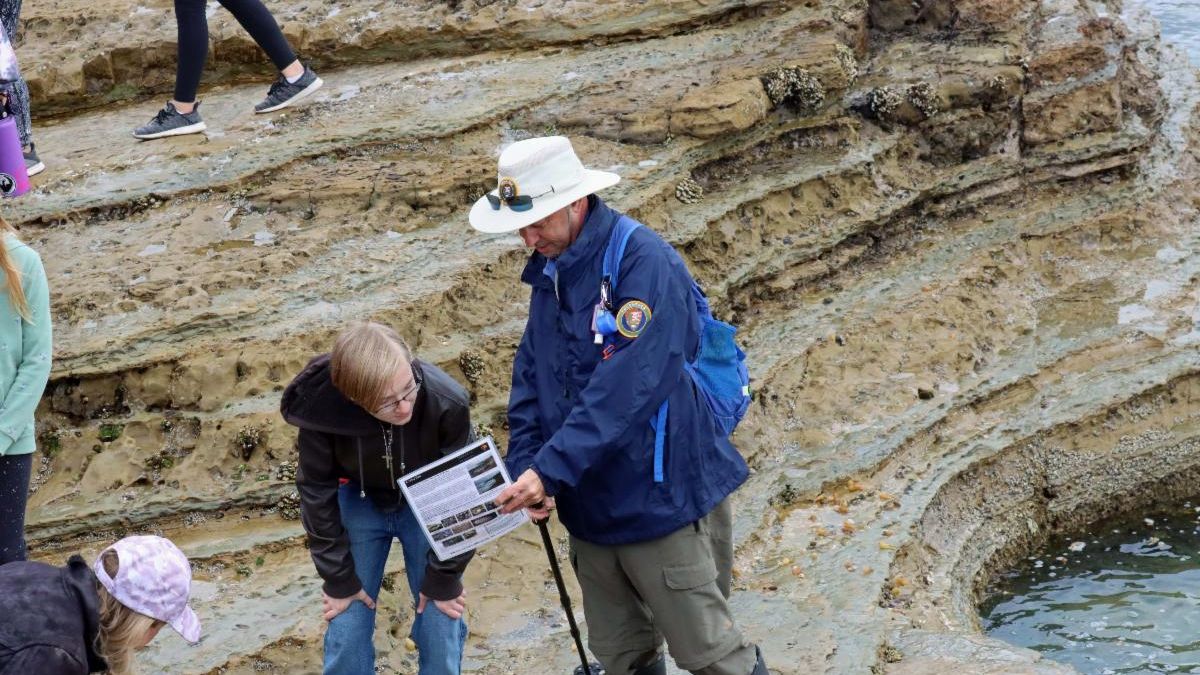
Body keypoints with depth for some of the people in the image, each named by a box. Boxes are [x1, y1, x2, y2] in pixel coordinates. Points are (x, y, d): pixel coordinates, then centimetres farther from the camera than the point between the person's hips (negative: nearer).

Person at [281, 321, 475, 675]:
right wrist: (339, 578, -10)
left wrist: (443, 577, -13)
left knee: (441, 623, 0)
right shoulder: (322, 407, -33)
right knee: (346, 627, 1)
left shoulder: (446, 403, -36)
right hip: (359, 502, 1)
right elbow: (317, 493, -15)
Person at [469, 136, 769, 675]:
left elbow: (625, 389, -28)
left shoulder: (643, 263, -20)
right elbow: (530, 380, 8)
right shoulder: (550, 271, 6)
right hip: (590, 507, 8)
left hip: (661, 503, -8)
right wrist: (524, 468, -7)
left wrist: (551, 470, -30)